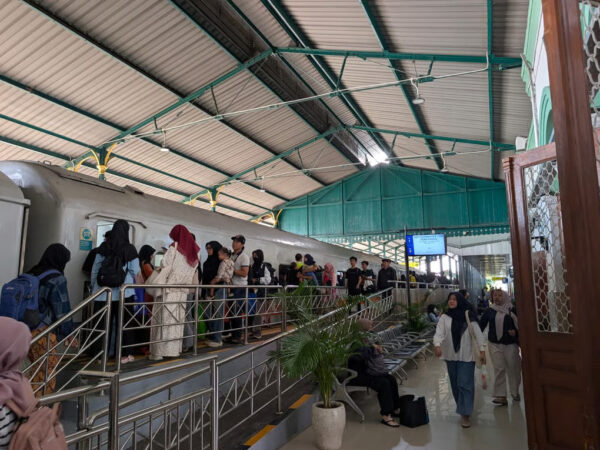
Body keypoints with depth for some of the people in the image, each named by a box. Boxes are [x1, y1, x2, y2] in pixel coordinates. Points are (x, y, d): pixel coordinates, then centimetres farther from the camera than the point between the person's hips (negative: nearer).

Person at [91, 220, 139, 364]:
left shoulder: (103, 247, 0)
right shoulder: (130, 249, -6)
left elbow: (95, 269, 6)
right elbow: (135, 271, -3)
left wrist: (94, 287, 18)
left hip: (103, 292, 2)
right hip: (124, 292, -2)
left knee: (102, 323, 8)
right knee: (123, 322, 7)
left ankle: (98, 353, 15)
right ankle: (124, 354, 11)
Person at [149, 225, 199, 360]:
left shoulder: (175, 248, -7)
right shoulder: (193, 251, 10)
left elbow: (165, 266, -8)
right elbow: (191, 273, 8)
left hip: (168, 289, -5)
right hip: (182, 291, 5)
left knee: (164, 319, -1)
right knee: (177, 320, 10)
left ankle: (159, 352, 1)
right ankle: (174, 350, 13)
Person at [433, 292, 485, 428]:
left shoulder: (469, 316, -4)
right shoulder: (445, 317, 0)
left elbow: (478, 334, -2)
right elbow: (439, 333, -11)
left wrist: (482, 350, -6)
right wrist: (437, 345, -29)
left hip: (467, 356, -3)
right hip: (451, 356, 3)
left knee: (465, 384, -7)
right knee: (455, 384, 12)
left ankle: (465, 414, -1)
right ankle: (462, 408, 31)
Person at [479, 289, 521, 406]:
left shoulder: (512, 310, -1)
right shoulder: (490, 311, 3)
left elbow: (519, 324, 3)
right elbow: (481, 325, 4)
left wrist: (515, 332, -16)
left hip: (510, 344, 0)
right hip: (495, 344, 0)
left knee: (513, 368, 8)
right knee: (499, 369, -1)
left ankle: (515, 392, 28)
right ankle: (501, 395, 3)